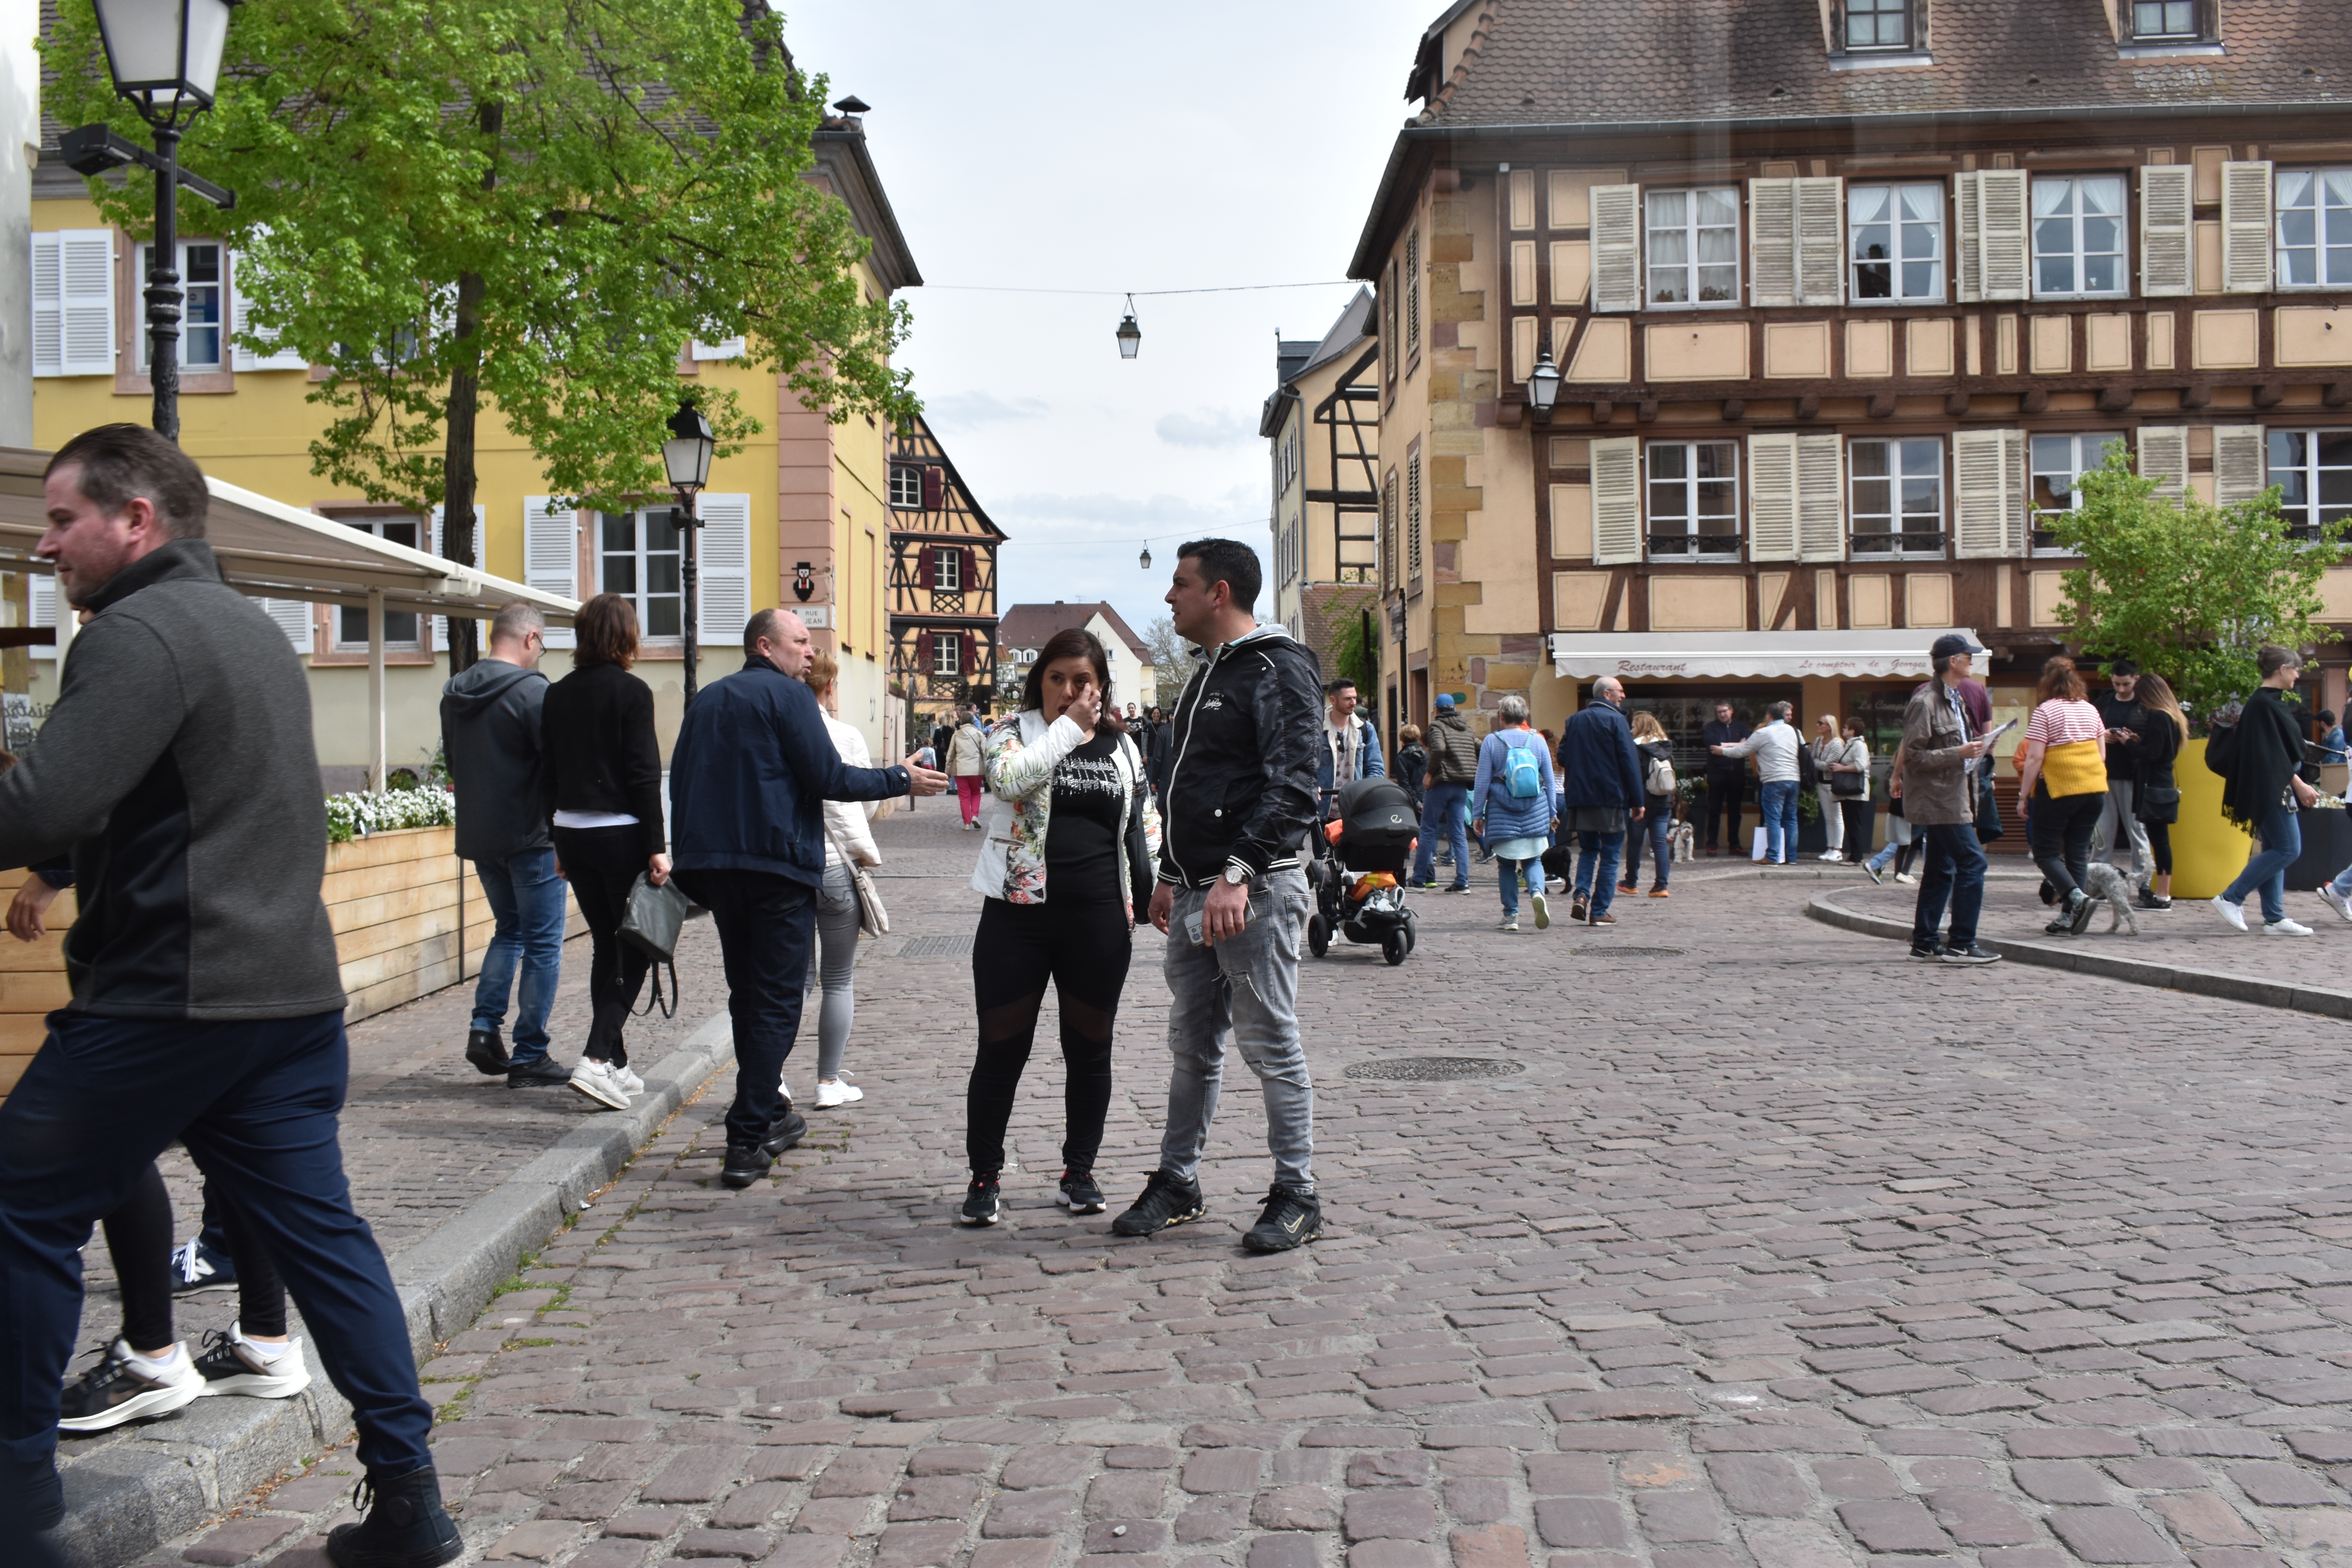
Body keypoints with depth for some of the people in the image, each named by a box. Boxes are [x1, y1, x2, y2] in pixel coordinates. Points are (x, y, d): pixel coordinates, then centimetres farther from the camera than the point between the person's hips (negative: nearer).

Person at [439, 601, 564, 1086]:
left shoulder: (454, 694, 8)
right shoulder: (532, 691, -16)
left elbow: (452, 762, 16)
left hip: (477, 836, 7)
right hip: (531, 836, -7)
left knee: (509, 929, 23)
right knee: (542, 944, 2)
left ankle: (485, 1028, 11)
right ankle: (530, 1057, 4)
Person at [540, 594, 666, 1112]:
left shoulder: (557, 695, 7)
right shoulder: (630, 691, -10)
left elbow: (547, 774, 10)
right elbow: (644, 775, -13)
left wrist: (558, 843, 18)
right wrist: (657, 847, -11)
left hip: (572, 832, 6)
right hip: (620, 834, -6)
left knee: (605, 946, 15)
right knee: (636, 948, 4)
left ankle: (616, 1065, 20)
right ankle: (597, 1059, -9)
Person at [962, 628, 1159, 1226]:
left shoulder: (1122, 746, 11)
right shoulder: (1014, 731, 2)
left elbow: (1146, 823, 18)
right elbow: (1009, 778, -21)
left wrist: (1145, 885, 5)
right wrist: (1068, 727, -16)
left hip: (1099, 919, 3)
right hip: (1019, 913, -2)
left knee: (1090, 1049, 11)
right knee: (1001, 1049, 3)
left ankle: (1079, 1171, 26)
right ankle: (984, 1176, 16)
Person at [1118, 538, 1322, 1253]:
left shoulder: (1277, 670, -10)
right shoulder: (1209, 674, 20)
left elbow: (1289, 786, -20)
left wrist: (1239, 873, -28)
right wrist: (1171, 875, 24)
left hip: (1254, 891, -9)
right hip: (1198, 895, 9)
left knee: (1271, 1046, -1)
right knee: (1192, 1044, 14)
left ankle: (1297, 1196, 9)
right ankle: (1178, 1183, 24)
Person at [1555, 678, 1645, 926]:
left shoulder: (1574, 721, 9)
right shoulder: (1615, 720, -8)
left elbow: (1562, 758, 9)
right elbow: (1630, 761, -11)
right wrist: (1637, 801, -8)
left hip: (1579, 797, 5)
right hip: (1610, 798, -5)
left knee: (1588, 850, 18)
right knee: (1610, 855, 3)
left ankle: (1581, 895, -4)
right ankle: (1599, 912, 3)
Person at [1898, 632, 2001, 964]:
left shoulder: (1955, 698, 14)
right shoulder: (1925, 702, -16)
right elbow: (1915, 755, -19)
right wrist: (1960, 753, -21)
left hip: (1951, 796, 10)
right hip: (1937, 798, -10)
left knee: (1942, 870, 12)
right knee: (1972, 862, -12)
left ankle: (1924, 943, 18)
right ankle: (1961, 945, -8)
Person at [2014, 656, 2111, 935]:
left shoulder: (2045, 711, -7)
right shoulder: (2091, 710, 11)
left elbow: (2034, 758, -12)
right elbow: (2102, 754, 14)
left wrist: (2024, 794, -7)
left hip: (2058, 789, -6)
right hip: (2095, 787, 6)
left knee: (2045, 851, 3)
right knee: (2078, 852, 9)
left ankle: (2078, 897, -16)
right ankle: (2069, 916, 8)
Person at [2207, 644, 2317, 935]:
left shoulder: (2270, 701, 14)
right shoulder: (2265, 704, -15)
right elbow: (2272, 753, -19)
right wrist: (2298, 784, -18)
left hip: (2276, 791, 10)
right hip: (2270, 790, -10)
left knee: (2275, 851, 9)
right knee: (2288, 849, -10)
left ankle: (2274, 919, 11)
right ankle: (2231, 898, -7)